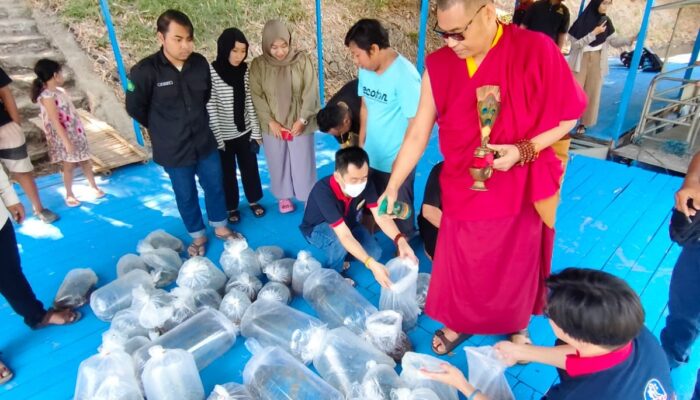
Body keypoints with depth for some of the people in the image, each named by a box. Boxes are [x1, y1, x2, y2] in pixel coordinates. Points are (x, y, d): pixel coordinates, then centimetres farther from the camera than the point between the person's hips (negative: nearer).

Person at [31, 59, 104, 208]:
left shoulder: (60, 90, 6)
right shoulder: (47, 96, -20)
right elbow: (55, 121, -21)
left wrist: (80, 132, 16)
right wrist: (66, 141, -22)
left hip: (75, 132, 8)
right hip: (63, 136, -7)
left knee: (85, 160, 14)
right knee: (69, 165, 4)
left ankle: (94, 187, 28)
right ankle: (69, 195, 19)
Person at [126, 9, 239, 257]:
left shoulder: (200, 63, -6)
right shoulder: (145, 71, -19)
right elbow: (135, 108, -6)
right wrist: (163, 129, 5)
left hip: (205, 142, 4)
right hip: (173, 150, -3)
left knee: (215, 187, 17)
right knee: (186, 196, 13)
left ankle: (220, 227, 40)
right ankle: (198, 236, 35)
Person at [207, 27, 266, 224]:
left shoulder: (244, 71, -4)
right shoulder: (211, 73, -17)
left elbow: (250, 103, 1)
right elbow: (210, 110, -15)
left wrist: (256, 131, 1)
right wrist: (218, 138, -13)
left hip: (245, 132, 4)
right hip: (224, 135, -4)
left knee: (250, 168, 18)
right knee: (228, 173, 13)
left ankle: (254, 201, 40)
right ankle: (232, 207, 33)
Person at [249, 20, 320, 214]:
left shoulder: (302, 60, -10)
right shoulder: (258, 65, -6)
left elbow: (311, 92, -9)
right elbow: (257, 96, -5)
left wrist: (302, 119, -14)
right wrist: (271, 122, -13)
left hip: (300, 124, -1)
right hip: (273, 126, 1)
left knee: (303, 163, 9)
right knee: (278, 163, 15)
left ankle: (309, 197, 29)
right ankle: (284, 197, 36)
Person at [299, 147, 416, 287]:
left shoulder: (366, 184, -25)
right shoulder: (323, 191, -41)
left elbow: (381, 217, -27)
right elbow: (344, 236, -46)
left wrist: (400, 241, -46)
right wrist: (371, 264, -55)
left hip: (347, 222, 5)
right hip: (316, 228, -5)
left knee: (374, 252, -14)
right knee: (340, 241, -37)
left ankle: (338, 256, 14)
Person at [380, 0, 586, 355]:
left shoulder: (537, 51, -17)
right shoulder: (438, 66, -8)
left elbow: (567, 115, -7)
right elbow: (417, 134, -4)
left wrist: (525, 150, -23)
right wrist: (392, 186, -4)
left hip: (519, 192, -2)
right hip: (462, 189, 2)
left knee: (516, 265, 19)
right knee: (458, 265, 17)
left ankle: (518, 327, 48)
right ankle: (458, 324, 45)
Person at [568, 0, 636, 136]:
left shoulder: (606, 21, 5)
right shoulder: (583, 20, -9)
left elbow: (614, 41, 7)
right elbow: (575, 43, -13)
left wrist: (631, 39, -8)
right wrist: (594, 33, -19)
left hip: (598, 61, 4)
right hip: (581, 61, -4)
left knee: (592, 92, 4)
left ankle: (583, 123, 12)